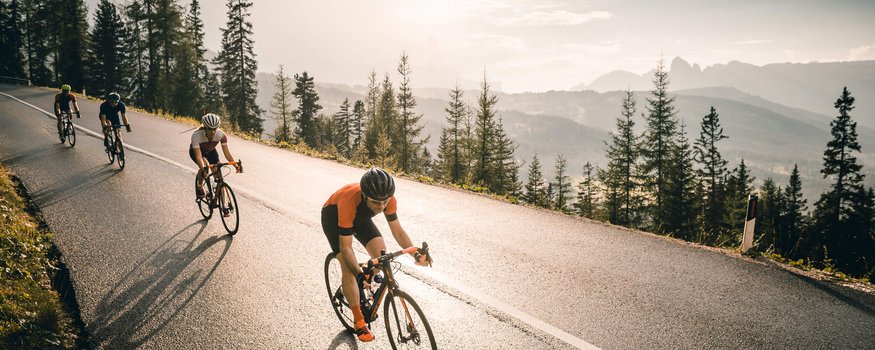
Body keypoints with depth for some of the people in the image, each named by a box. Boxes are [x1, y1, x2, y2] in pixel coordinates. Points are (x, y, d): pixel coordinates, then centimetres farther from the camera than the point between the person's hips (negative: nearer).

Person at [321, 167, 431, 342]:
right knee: (348, 267, -16)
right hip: (333, 214, -5)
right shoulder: (350, 201, -44)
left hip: (360, 215, 5)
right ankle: (359, 321, -2)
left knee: (381, 254, -11)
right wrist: (360, 275, -50)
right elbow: (346, 248, -39)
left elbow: (397, 231, -18)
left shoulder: (388, 199, -31)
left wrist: (415, 254, -32)